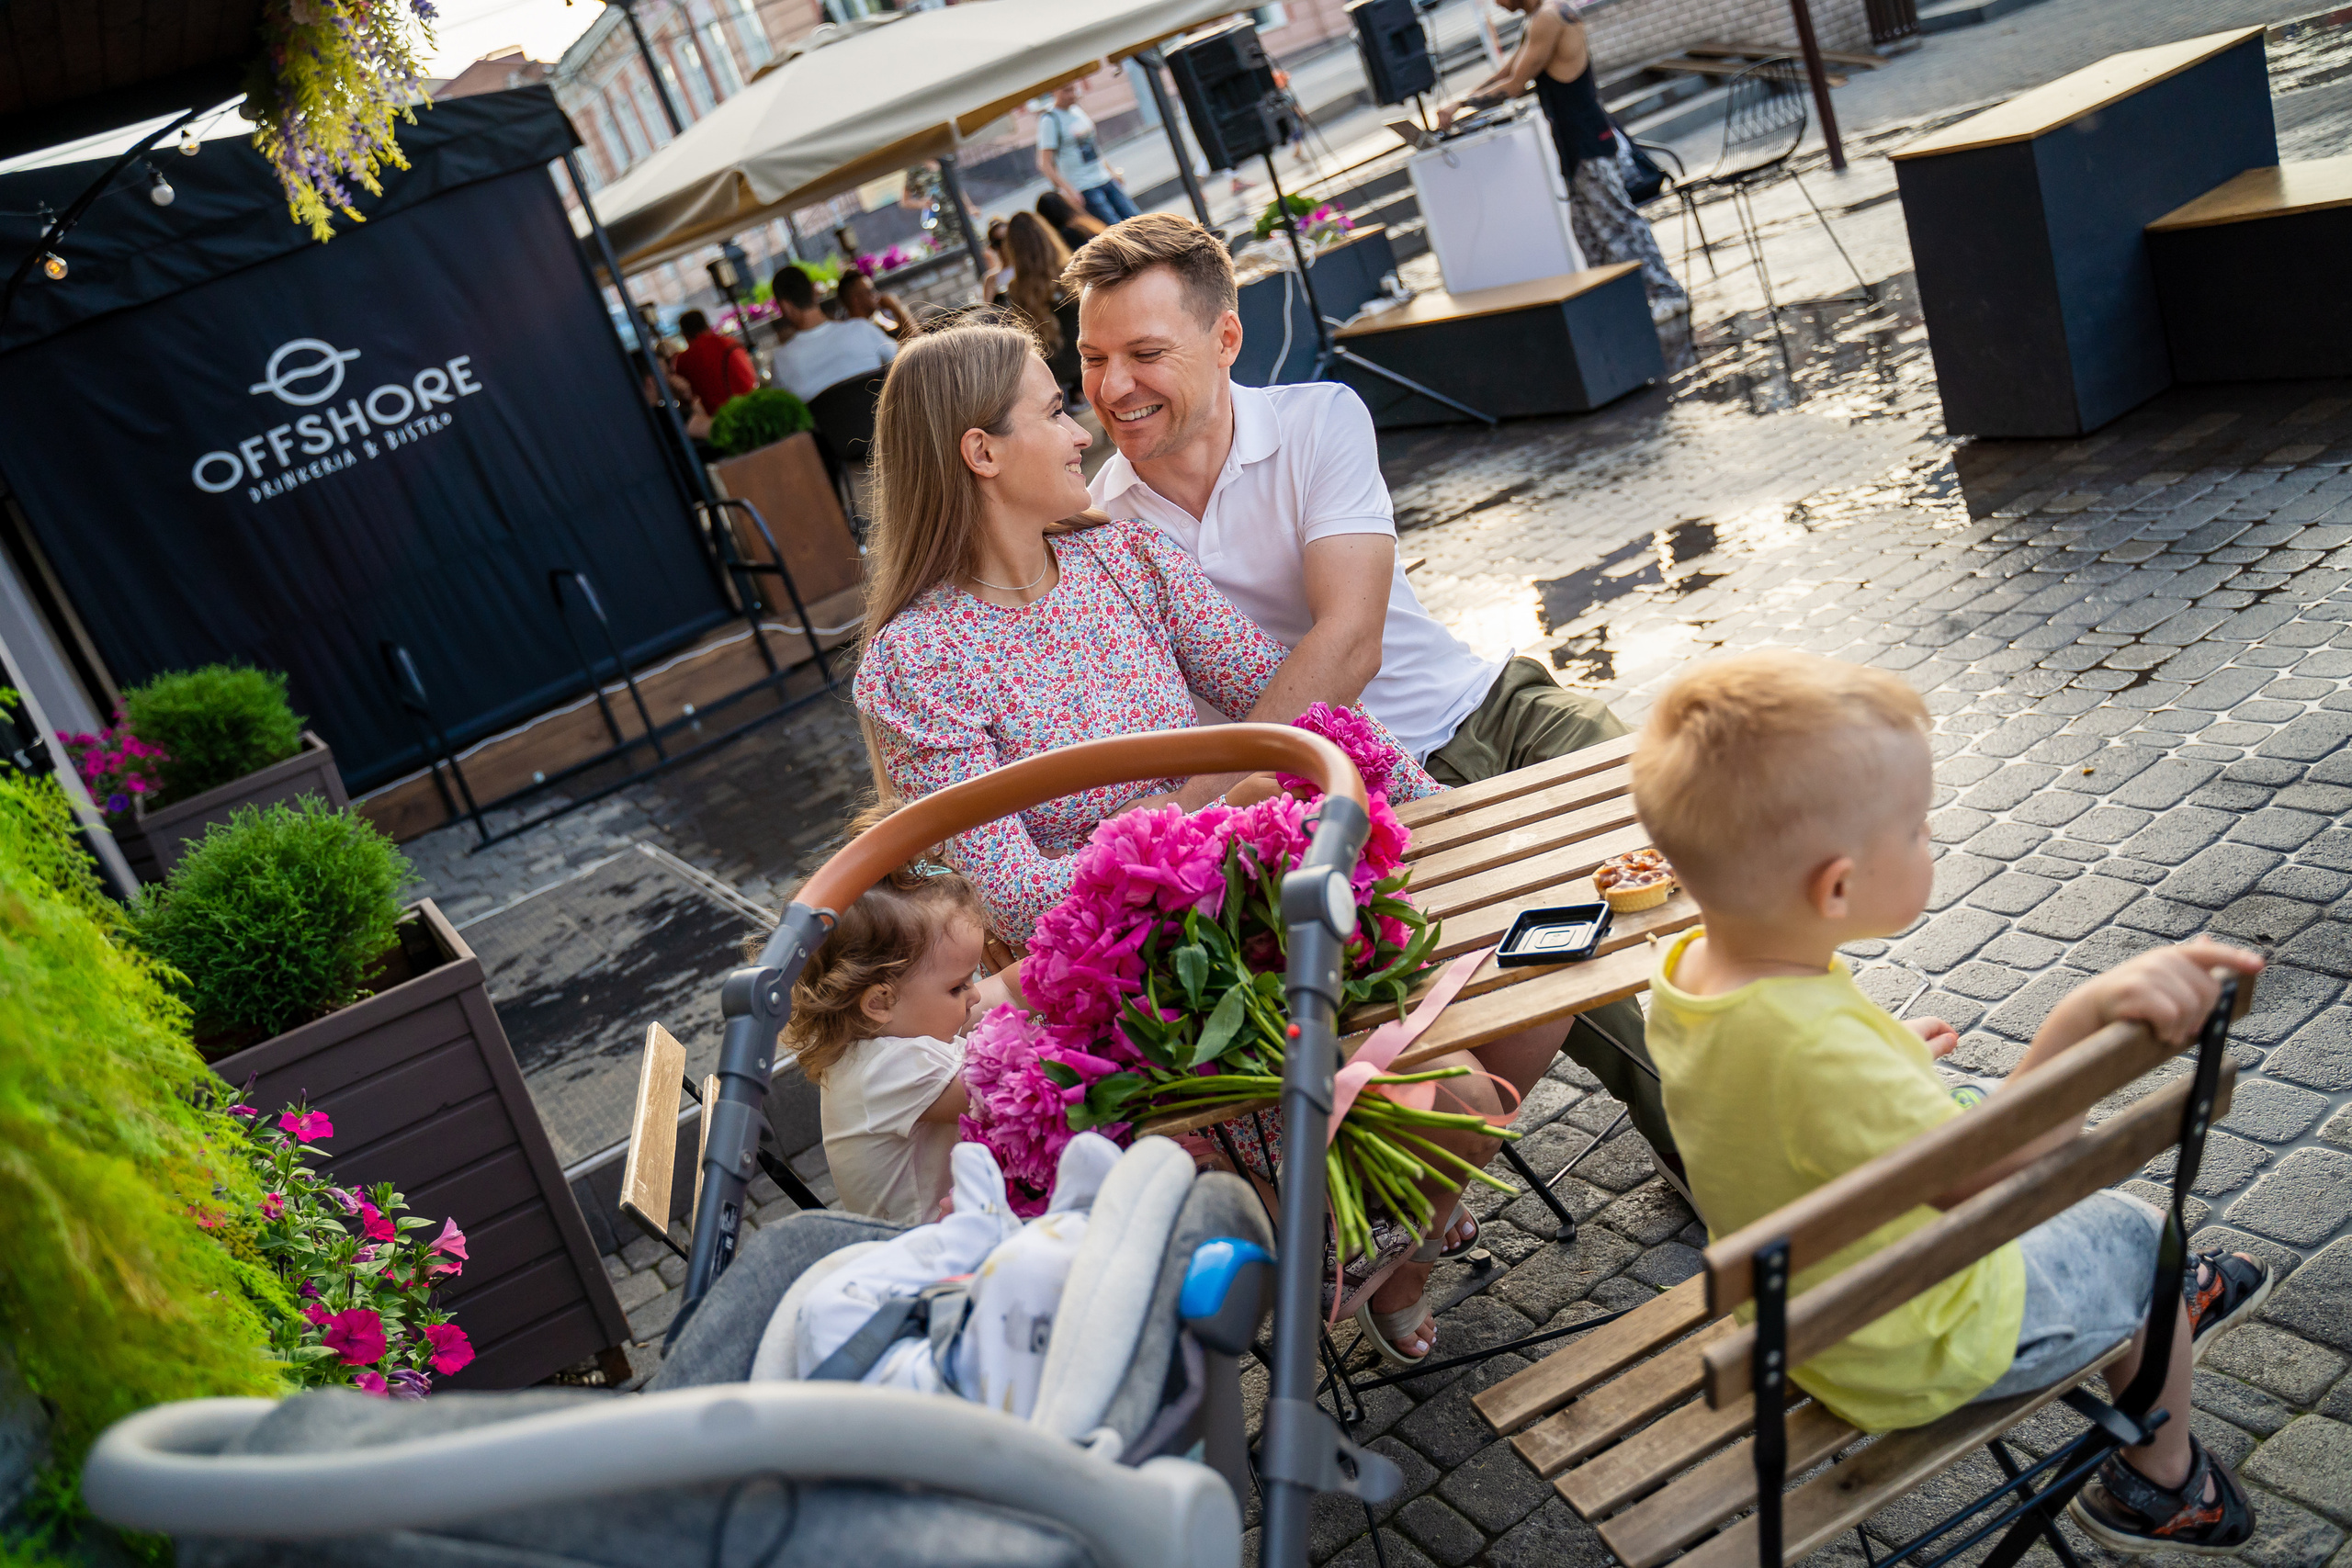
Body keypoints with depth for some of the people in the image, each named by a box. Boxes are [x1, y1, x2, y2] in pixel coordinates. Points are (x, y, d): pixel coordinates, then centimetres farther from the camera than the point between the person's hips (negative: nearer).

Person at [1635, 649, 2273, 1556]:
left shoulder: (1688, 971, -14)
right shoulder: (1818, 1047, -44)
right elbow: (1986, 1182, -47)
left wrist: (1886, 1059, 18)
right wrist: (2085, 1020, -56)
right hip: (1914, 1354, -8)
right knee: (2134, 1237, 17)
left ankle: (2151, 1319, 54)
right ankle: (2163, 1486, 42)